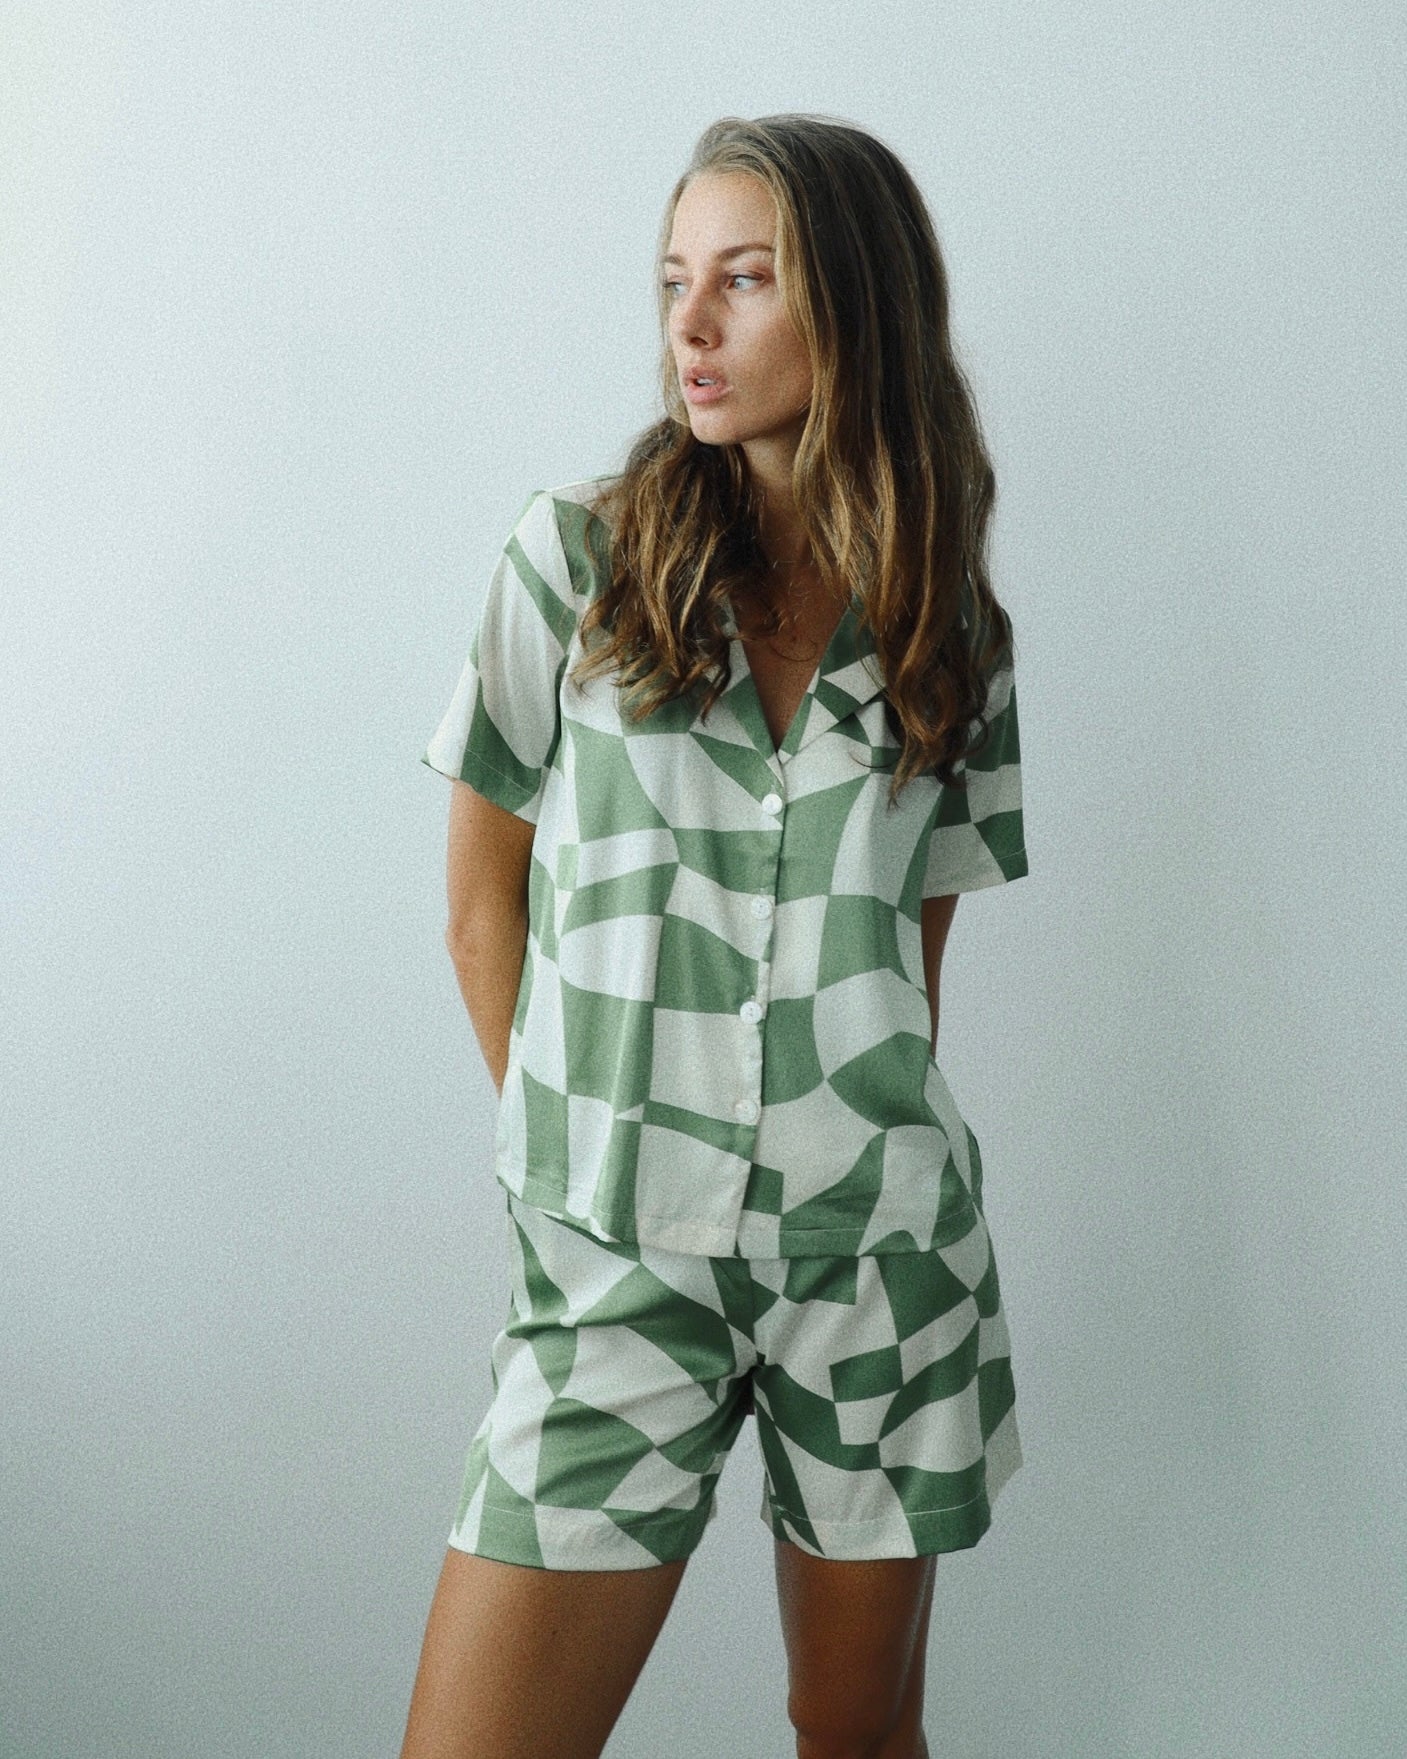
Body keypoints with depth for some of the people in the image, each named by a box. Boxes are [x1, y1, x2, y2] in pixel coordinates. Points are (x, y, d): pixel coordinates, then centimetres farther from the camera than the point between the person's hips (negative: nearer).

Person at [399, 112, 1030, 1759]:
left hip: (883, 1240, 2)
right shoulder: (575, 554, -2)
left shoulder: (954, 631, 4)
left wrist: (868, 1123, 4)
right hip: (612, 1252, -1)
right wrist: (574, 1135, 2)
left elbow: (916, 933, 12)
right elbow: (484, 898, 3)